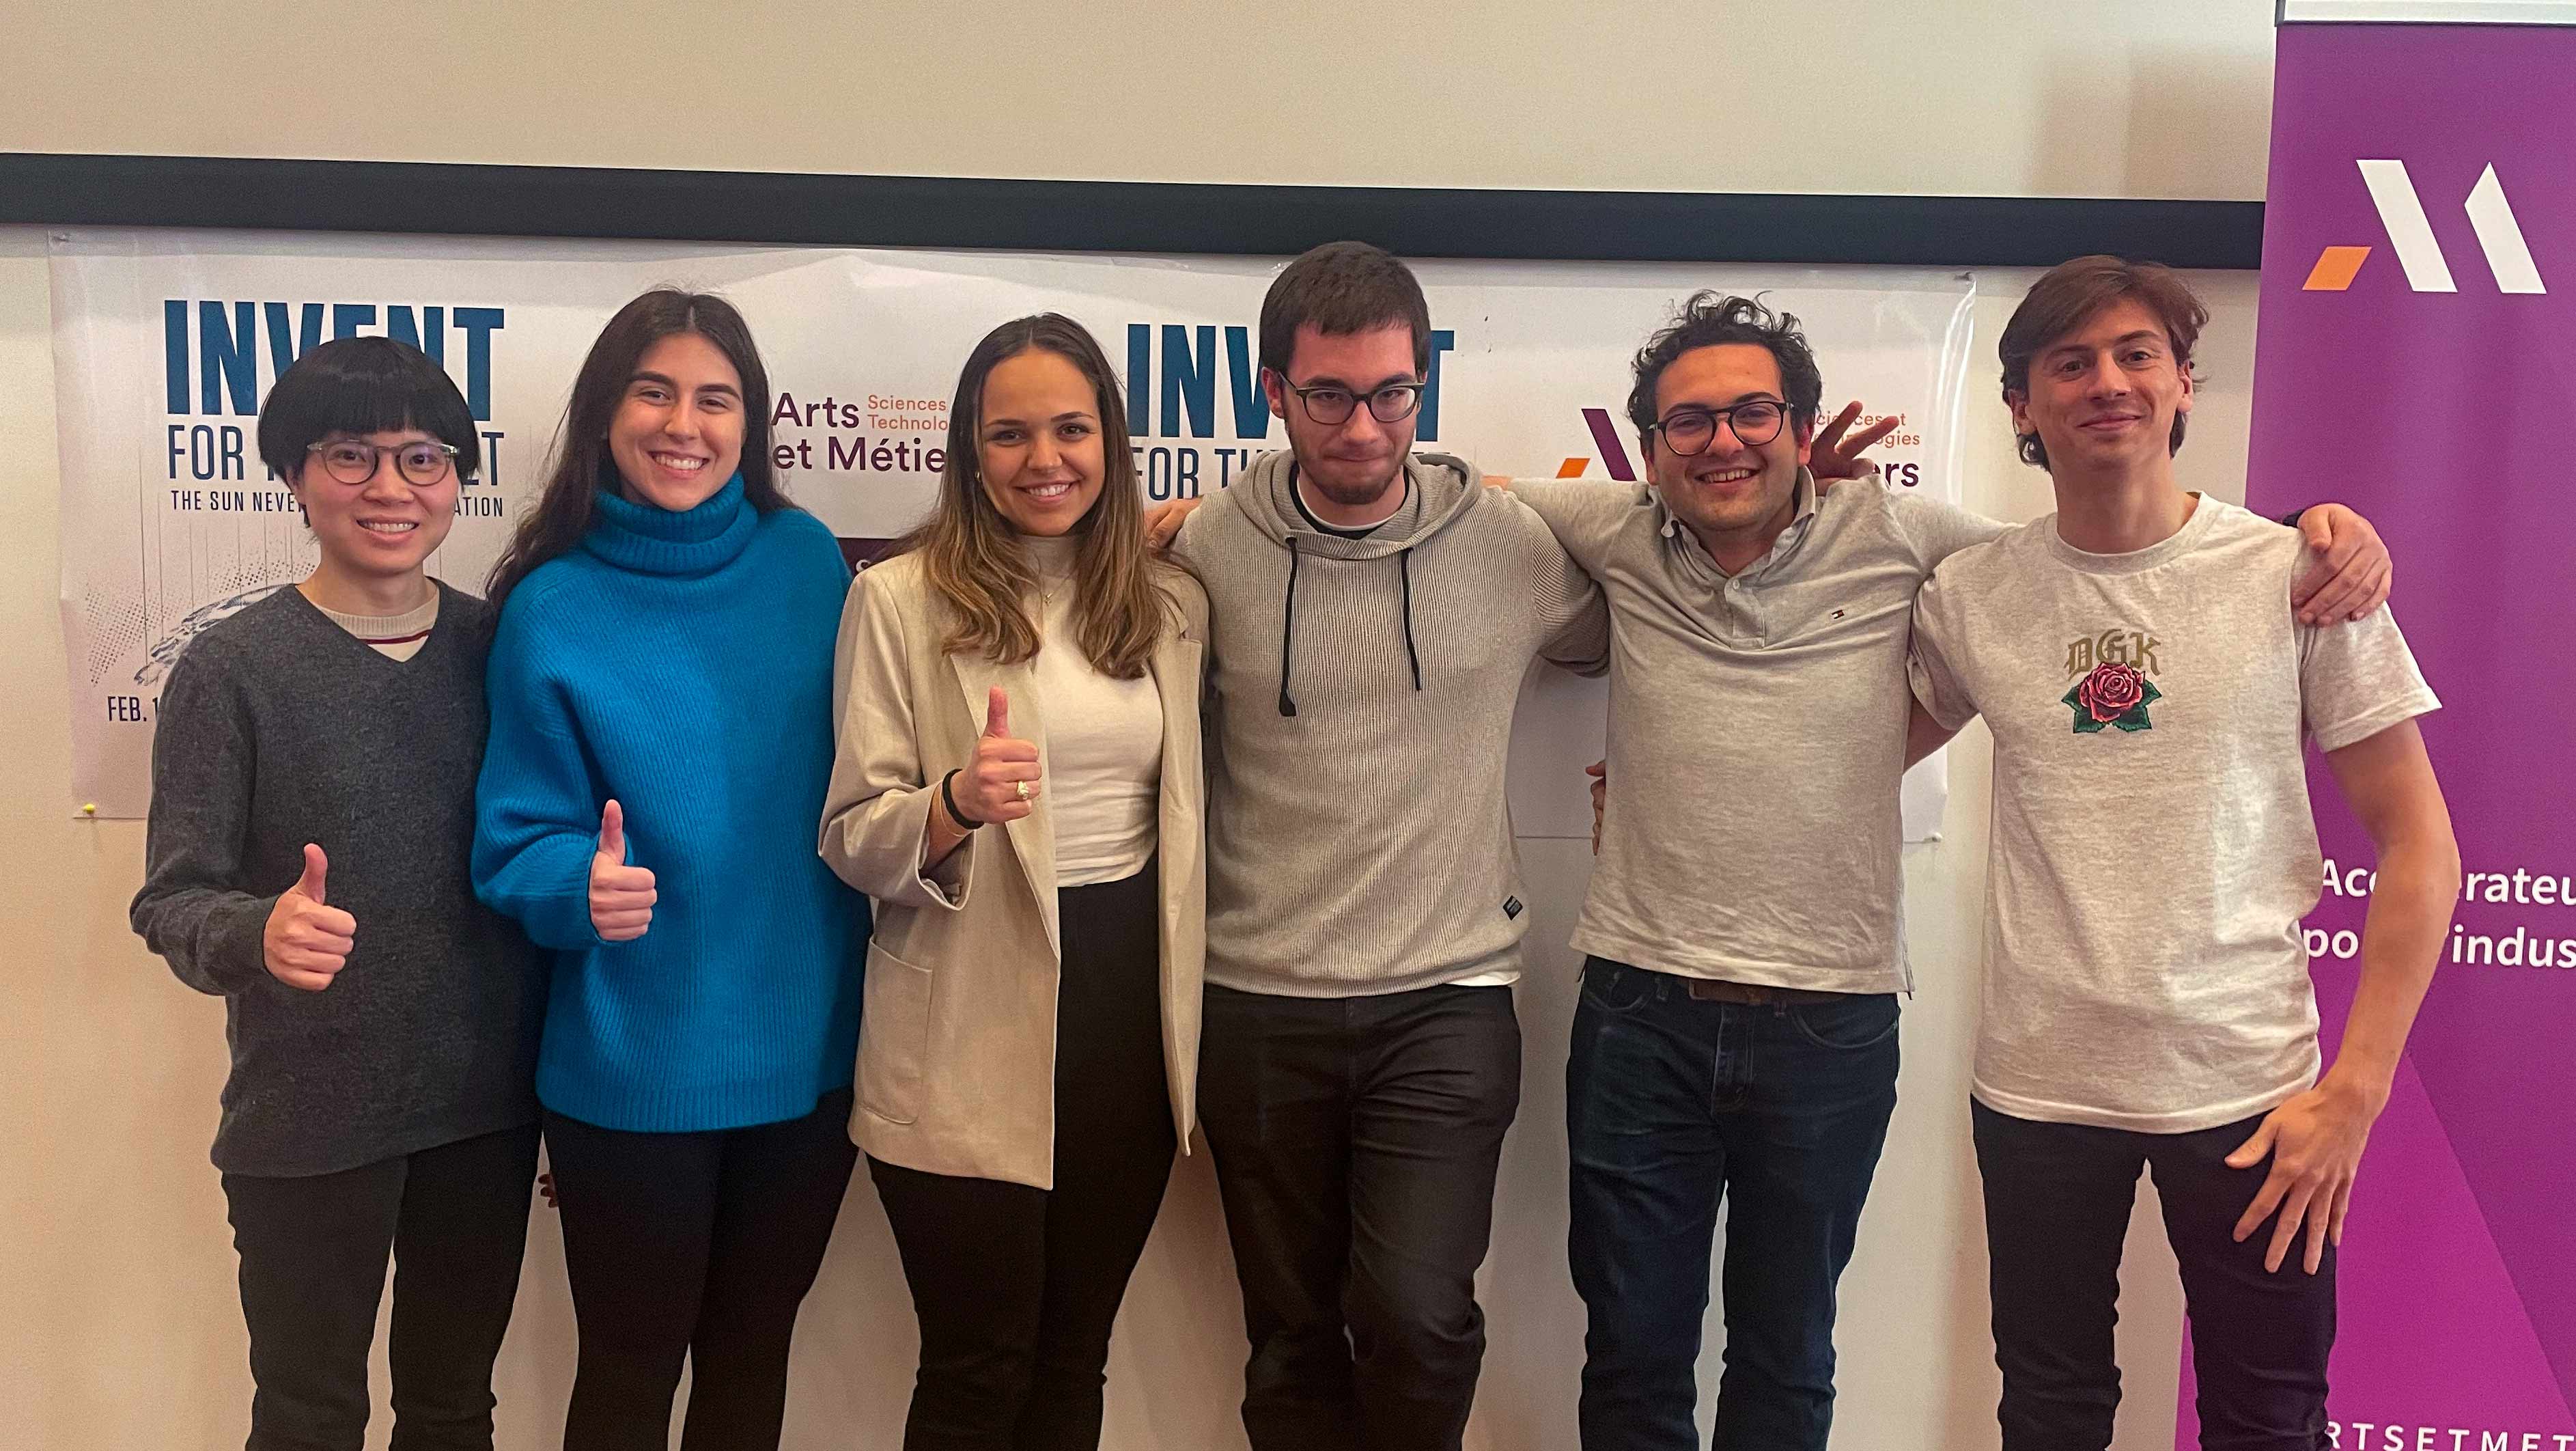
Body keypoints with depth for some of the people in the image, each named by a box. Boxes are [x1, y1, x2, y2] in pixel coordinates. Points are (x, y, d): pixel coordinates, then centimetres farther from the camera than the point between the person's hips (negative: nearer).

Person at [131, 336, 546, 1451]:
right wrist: (260, 933, -30)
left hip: (488, 1107, 3)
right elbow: (172, 903, -11)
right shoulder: (230, 668, -8)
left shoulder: (501, 647, 1)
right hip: (308, 1123, -3)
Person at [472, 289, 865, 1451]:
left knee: (751, 1353, 21)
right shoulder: (554, 608, -8)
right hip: (635, 1070, -2)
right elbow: (520, 844, -8)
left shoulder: (807, 562, -2)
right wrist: (584, 884, -27)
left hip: (810, 1046, 3)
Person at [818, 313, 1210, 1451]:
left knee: (1076, 1357, 16)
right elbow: (850, 838, -9)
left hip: (1130, 1015, 4)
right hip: (972, 1045, -4)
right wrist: (958, 803, -25)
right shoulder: (900, 599, -5)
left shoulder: (1171, 604, 7)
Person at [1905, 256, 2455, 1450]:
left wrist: (2358, 1087, -8)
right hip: (2037, 1085, 2)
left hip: (2248, 1088, -1)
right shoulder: (1968, 595, 0)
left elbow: (2417, 841, -3)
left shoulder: (2296, 577, -5)